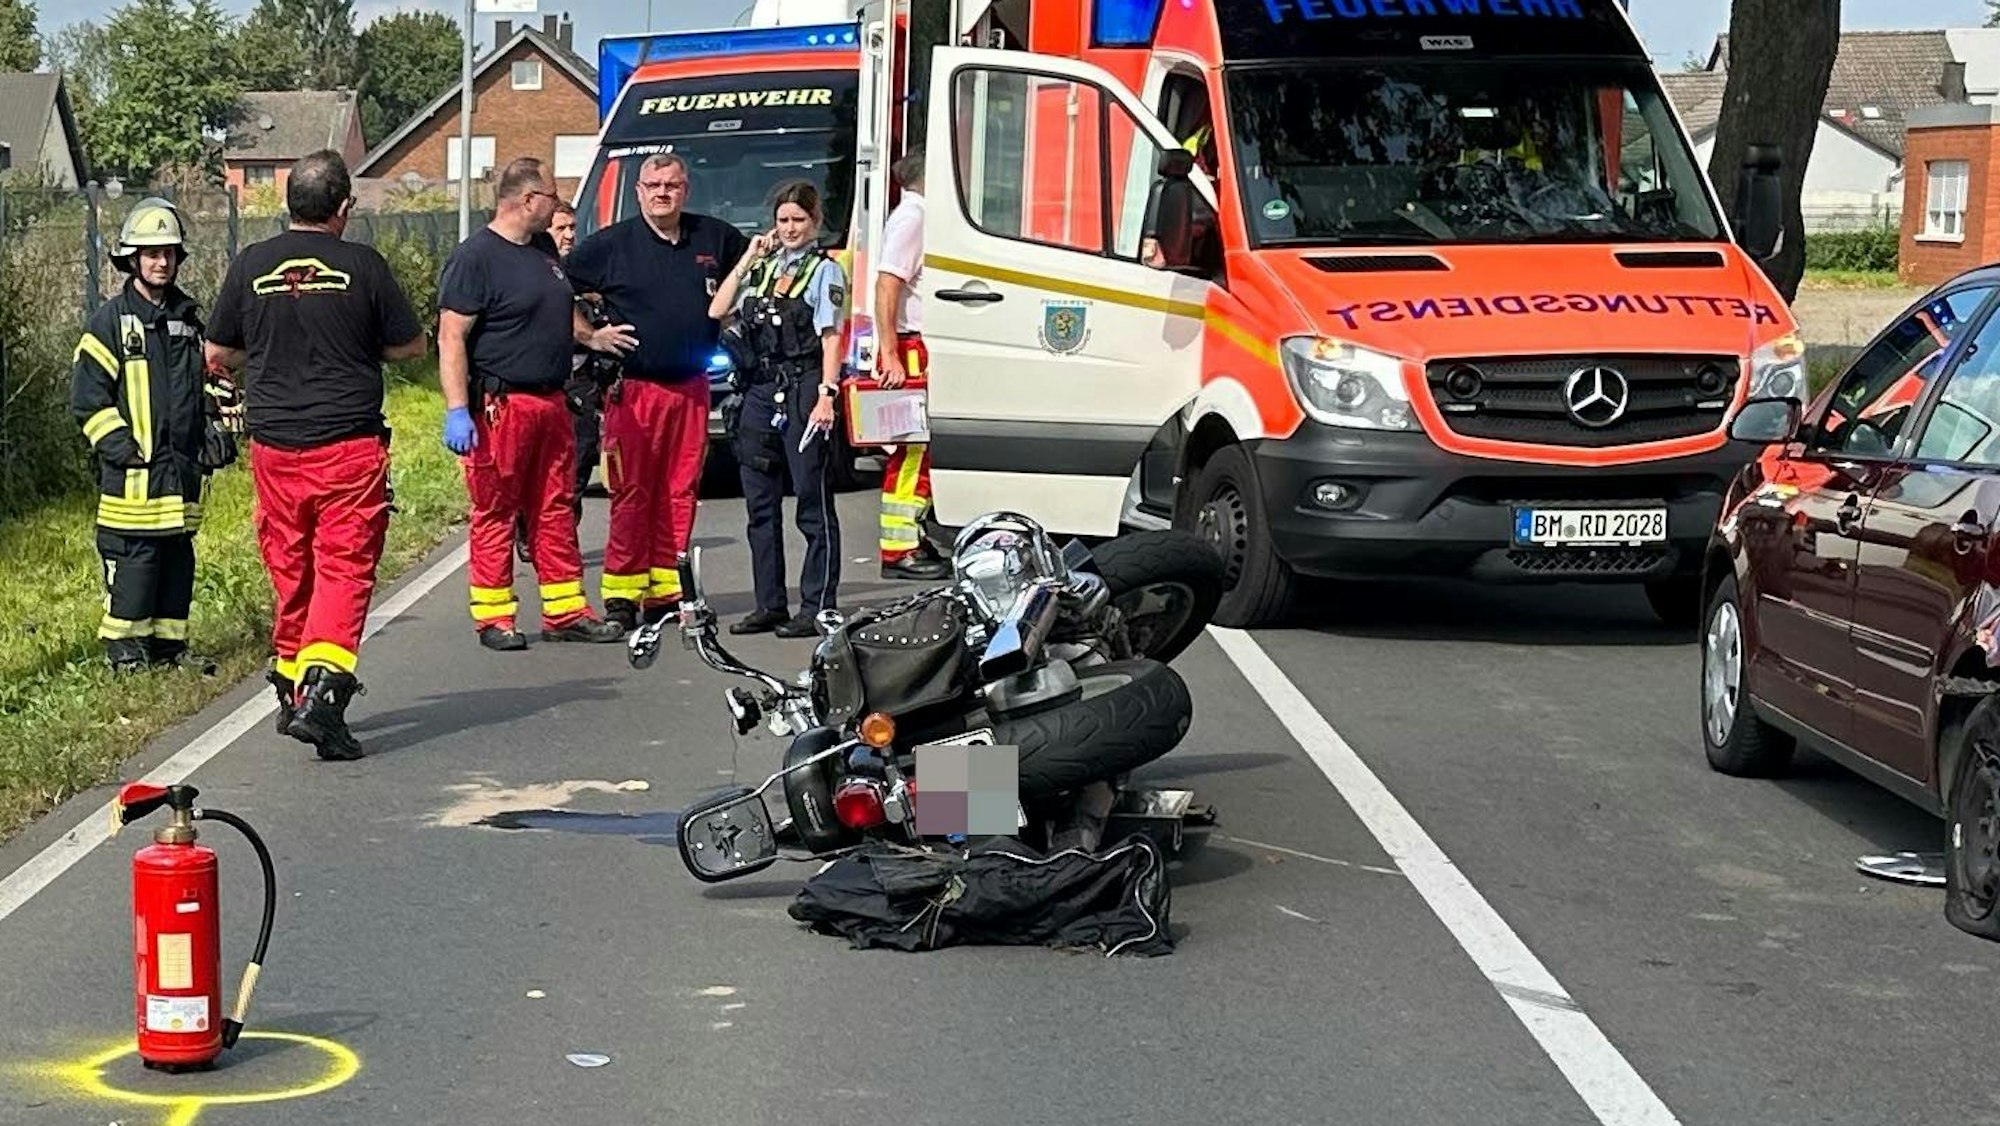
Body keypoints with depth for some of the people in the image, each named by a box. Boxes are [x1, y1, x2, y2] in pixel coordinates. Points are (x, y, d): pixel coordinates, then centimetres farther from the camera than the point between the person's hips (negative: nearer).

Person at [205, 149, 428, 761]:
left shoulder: (250, 266, 2)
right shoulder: (362, 265, -6)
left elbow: (218, 354, 11)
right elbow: (413, 345, 5)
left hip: (274, 445, 3)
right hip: (349, 446, -3)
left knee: (290, 568, 15)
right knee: (345, 569, -4)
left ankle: (292, 684, 26)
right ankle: (321, 692, -19)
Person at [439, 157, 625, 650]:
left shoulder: (544, 253, 17)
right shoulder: (475, 257, -10)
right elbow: (451, 337, -16)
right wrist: (457, 411, -22)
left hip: (551, 402, 8)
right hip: (500, 404, -8)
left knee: (556, 509, 10)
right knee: (495, 513, -2)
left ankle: (565, 611, 15)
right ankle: (493, 618, 4)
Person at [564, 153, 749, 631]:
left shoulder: (714, 238, 10)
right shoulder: (610, 245, -1)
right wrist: (590, 335, -2)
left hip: (691, 388, 4)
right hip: (634, 388, -4)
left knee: (680, 491, 5)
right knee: (631, 493, -6)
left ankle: (666, 591, 11)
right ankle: (621, 594, -1)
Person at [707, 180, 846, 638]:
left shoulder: (825, 270, 0)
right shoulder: (761, 268, 17)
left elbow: (831, 338, -7)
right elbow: (716, 312, 9)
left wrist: (826, 396, -16)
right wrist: (746, 260, 6)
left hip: (803, 392, -7)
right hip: (759, 390, 7)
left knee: (813, 504, -4)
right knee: (760, 504, 9)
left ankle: (817, 608, -3)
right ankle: (770, 605, 16)